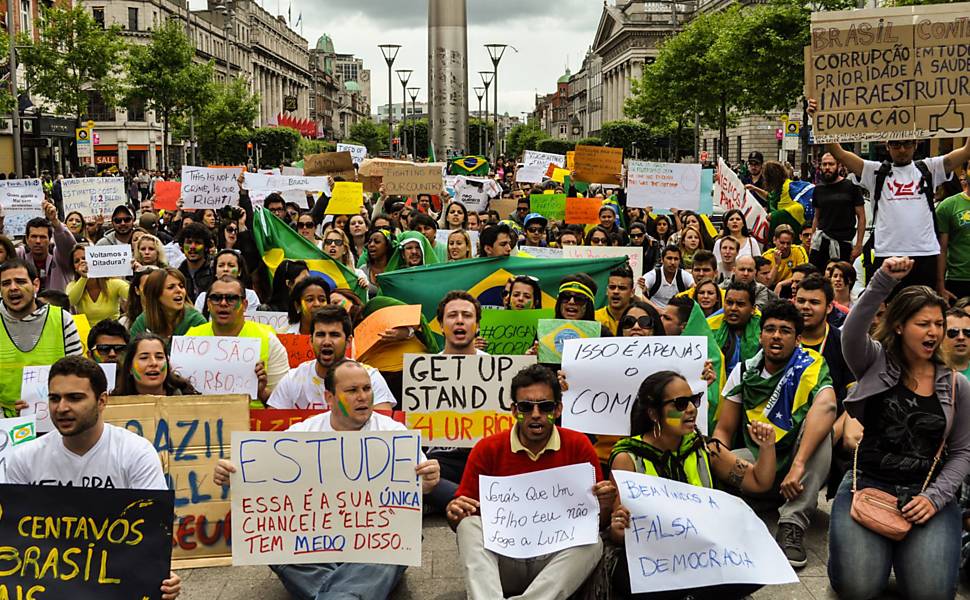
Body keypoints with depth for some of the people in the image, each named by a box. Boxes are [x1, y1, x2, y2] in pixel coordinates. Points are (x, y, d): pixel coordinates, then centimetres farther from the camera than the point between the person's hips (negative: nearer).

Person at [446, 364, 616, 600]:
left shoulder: (579, 447, -2)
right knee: (469, 525, -25)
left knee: (592, 544, -28)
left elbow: (596, 523, 3)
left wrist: (604, 505, -20)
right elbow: (463, 521, 3)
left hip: (555, 560, 0)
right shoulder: (487, 449, -2)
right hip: (502, 560, 1)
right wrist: (454, 513, -20)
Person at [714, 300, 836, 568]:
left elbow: (826, 405, -35)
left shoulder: (810, 365, -13)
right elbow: (724, 430, 3)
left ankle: (792, 526, -35)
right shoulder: (743, 372, 0)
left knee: (819, 424, -33)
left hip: (802, 472, -1)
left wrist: (798, 465, -44)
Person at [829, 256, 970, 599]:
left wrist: (935, 497, -6)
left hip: (927, 492, 2)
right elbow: (851, 334, -19)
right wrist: (882, 283, -31)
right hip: (868, 482, -1)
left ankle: (903, 542, 12)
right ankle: (878, 541, 13)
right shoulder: (877, 363, 3)